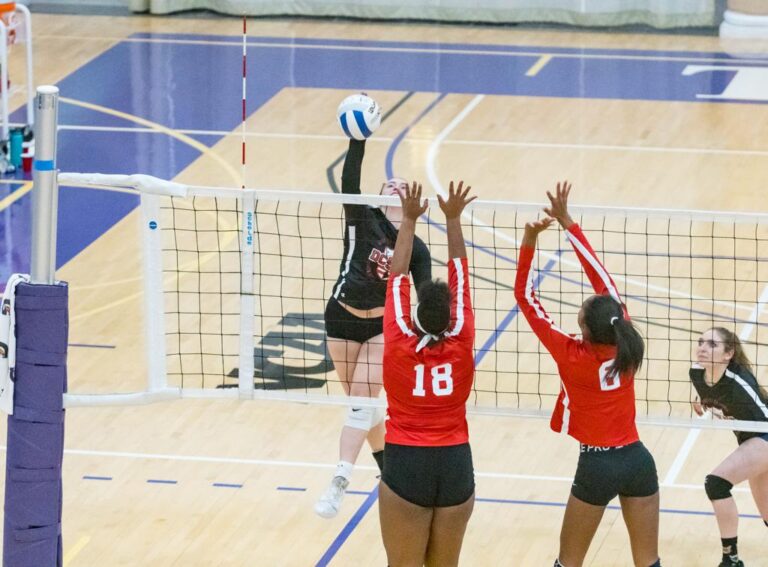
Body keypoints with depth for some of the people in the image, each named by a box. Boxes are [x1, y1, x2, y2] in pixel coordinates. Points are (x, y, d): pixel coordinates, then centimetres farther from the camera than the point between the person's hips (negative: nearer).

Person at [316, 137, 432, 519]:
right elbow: (349, 181, -23)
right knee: (362, 402, 10)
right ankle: (389, 468, 30)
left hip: (382, 325, -1)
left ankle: (339, 484, -18)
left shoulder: (416, 249, -2)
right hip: (343, 319, 1)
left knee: (361, 403, -12)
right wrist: (358, 140, -37)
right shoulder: (362, 219, -6)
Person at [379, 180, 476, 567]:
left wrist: (409, 219, 10)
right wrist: (453, 218, 9)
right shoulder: (461, 345, -8)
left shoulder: (397, 345, -11)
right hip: (455, 466, 2)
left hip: (405, 466, -2)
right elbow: (459, 275, 2)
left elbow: (398, 276, 1)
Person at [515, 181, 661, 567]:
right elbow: (602, 278, 0)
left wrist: (529, 241, -14)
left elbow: (525, 298, -12)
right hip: (637, 460, 4)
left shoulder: (572, 356, -16)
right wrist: (567, 223, 3)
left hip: (598, 466, -4)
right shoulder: (625, 345, -7)